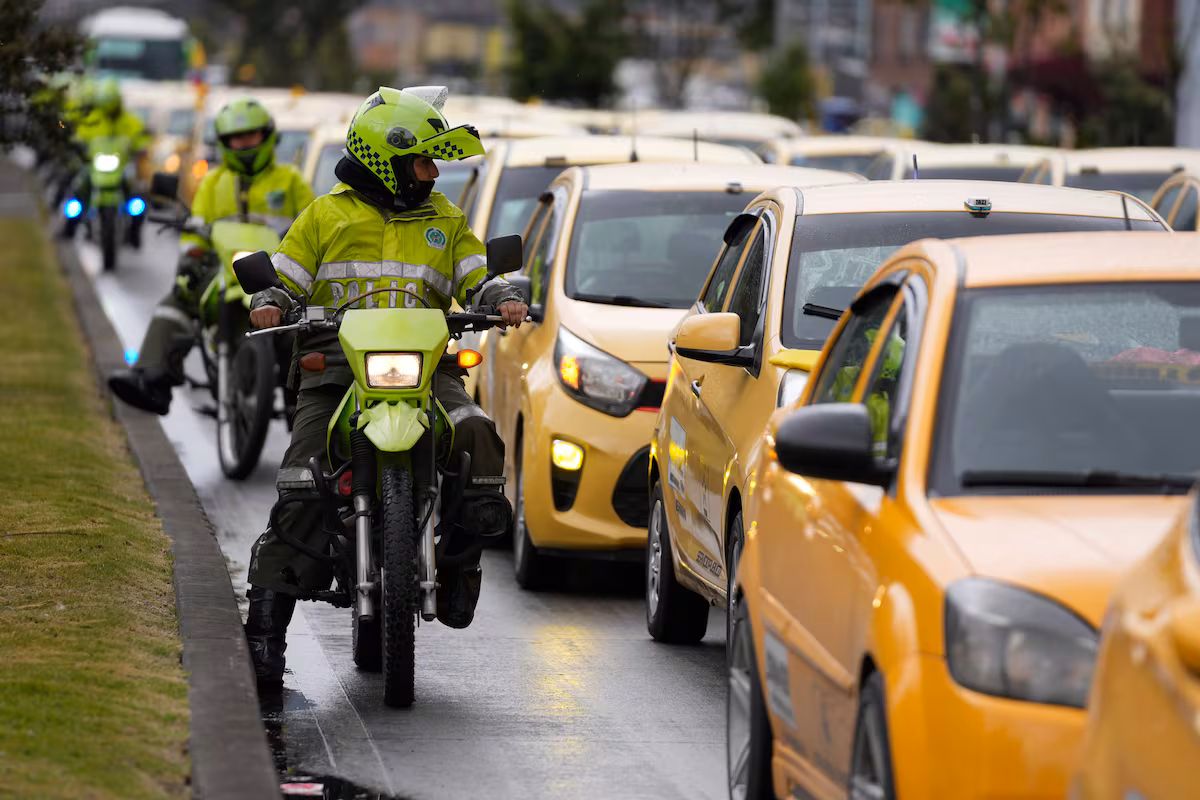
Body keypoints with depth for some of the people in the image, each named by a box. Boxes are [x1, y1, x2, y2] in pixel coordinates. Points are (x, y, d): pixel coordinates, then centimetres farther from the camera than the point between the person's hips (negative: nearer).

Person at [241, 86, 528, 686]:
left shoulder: (445, 221, 20)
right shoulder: (326, 216, 13)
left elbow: (476, 278, 15)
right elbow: (286, 276, 12)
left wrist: (502, 299, -7)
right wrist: (270, 305, -10)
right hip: (335, 365, -2)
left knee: (477, 435, -28)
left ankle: (461, 559, -11)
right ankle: (267, 618, -15)